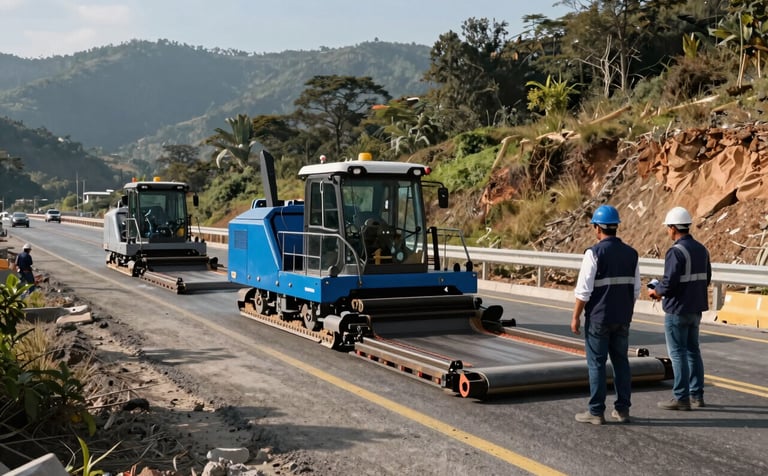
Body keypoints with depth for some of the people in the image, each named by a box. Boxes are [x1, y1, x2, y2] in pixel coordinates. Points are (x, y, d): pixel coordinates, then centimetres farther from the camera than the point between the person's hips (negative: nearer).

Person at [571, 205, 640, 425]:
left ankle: (596, 412, 4)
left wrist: (575, 316, -6)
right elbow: (635, 289, 9)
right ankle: (622, 409, 15)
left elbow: (583, 290, -14)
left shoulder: (594, 253, -13)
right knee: (621, 361, 12)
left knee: (596, 364, 1)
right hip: (623, 319, 5)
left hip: (598, 318, -5)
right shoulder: (631, 253, 5)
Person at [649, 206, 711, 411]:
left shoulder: (676, 252, -19)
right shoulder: (701, 249, 7)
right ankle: (696, 395, 21)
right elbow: (706, 279, 14)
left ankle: (681, 398, 2)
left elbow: (669, 283, -22)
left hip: (677, 310, -8)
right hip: (696, 308, 8)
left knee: (678, 353, -1)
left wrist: (656, 291, -2)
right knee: (693, 350, 16)